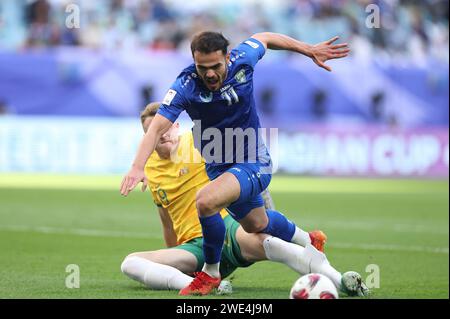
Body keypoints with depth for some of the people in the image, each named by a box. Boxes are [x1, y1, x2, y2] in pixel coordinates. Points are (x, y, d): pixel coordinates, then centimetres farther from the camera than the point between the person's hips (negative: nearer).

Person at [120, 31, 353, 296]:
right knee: (257, 225, 27)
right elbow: (157, 127, -30)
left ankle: (211, 273, -8)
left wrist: (311, 50, 11)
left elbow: (264, 38, 4)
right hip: (219, 168, 4)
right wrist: (138, 167, -45)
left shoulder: (242, 60, -19)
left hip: (254, 163, -3)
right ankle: (307, 241, 60)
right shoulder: (185, 87, -22)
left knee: (206, 201, -30)